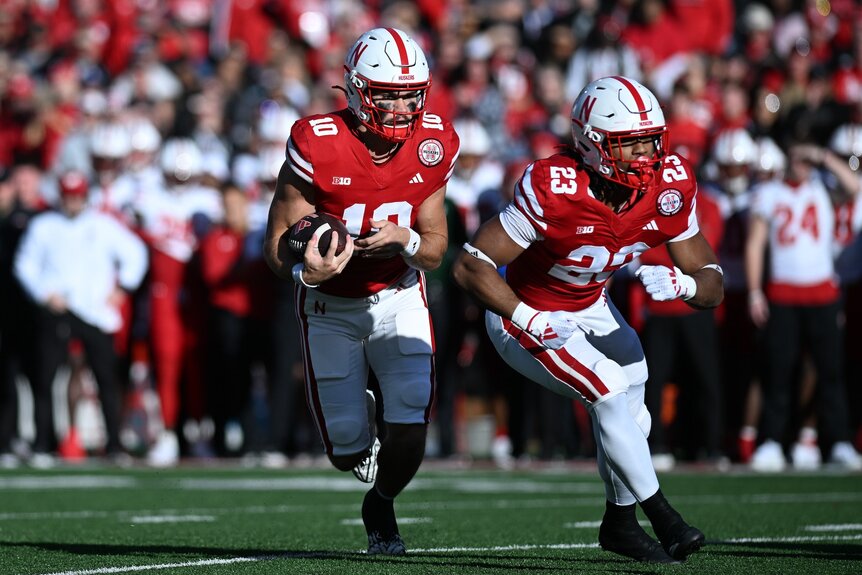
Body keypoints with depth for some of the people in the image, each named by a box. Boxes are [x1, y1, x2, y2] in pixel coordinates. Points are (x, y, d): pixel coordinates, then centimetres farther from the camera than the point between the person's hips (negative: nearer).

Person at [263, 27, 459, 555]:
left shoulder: (433, 146, -13)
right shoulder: (318, 145, -24)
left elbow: (435, 252, -4)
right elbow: (279, 240, -16)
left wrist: (404, 241, -27)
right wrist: (306, 270, -39)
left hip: (399, 296, 2)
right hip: (331, 303, -2)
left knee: (411, 430, -15)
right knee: (348, 448, -6)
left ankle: (380, 506, 20)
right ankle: (357, 409, 35)